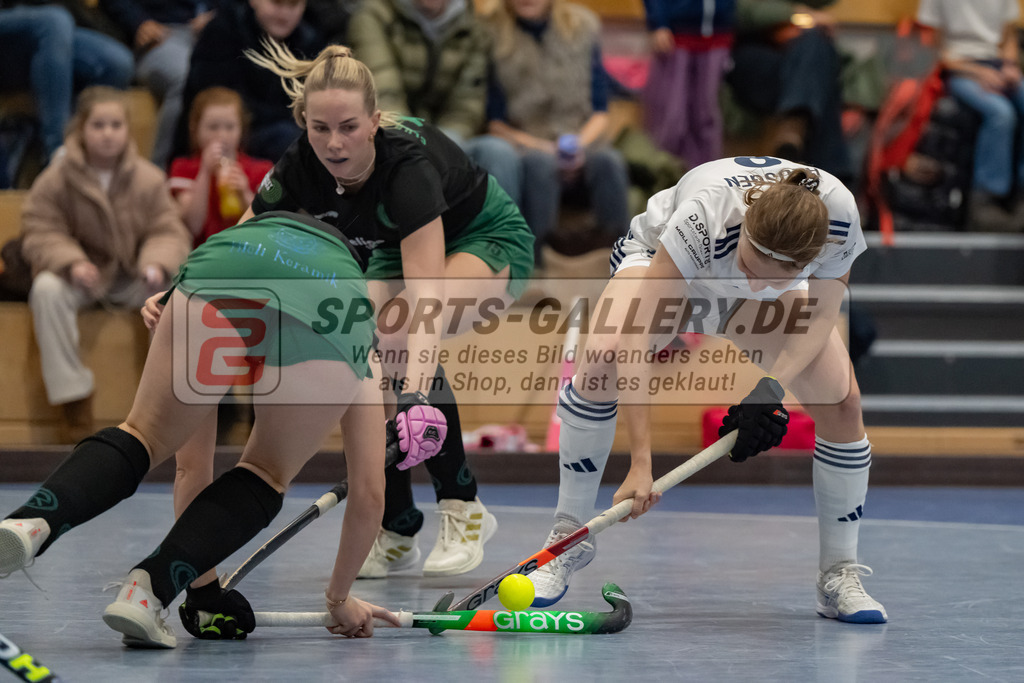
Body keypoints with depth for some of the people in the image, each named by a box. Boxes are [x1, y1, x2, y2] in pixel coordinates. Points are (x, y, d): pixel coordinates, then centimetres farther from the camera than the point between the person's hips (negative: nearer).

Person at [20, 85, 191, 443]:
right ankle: (76, 406, -31)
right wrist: (72, 263, -30)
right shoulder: (57, 179, -6)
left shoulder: (148, 179, -2)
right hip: (80, 277, -1)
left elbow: (168, 232, -4)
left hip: (134, 278, 1)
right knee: (46, 289, -34)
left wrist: (157, 263, -28)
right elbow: (40, 232, -9)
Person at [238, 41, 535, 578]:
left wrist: (416, 389, -61)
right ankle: (396, 530, 2)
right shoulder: (300, 169, -23)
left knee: (397, 339, -32)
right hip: (397, 250, 6)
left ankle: (461, 506, -16)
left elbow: (426, 291, -48)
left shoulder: (408, 163, -39)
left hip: (487, 245, -6)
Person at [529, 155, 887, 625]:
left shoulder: (839, 218, -37)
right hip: (662, 260, -3)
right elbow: (637, 339, -46)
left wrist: (773, 386, -36)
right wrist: (640, 463, -50)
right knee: (604, 356, -31)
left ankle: (838, 574, 3)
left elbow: (821, 313, -19)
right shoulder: (703, 216, -45)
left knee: (842, 400, -16)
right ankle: (568, 540, -16)